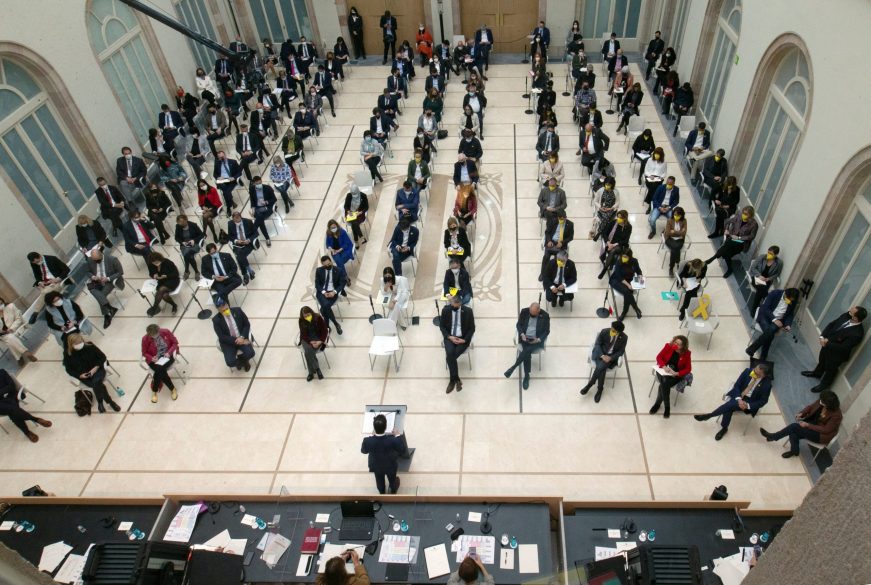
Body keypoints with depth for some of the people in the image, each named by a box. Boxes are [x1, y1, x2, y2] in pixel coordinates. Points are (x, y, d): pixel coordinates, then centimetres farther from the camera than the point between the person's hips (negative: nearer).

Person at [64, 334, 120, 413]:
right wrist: (80, 375, -12)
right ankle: (110, 401, -15)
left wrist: (96, 367, -15)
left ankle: (100, 402, -14)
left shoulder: (90, 346, -6)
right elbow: (69, 370, 4)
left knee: (96, 382, -34)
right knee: (97, 384, -30)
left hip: (97, 370, 0)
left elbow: (102, 356, 0)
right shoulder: (68, 356, -5)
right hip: (83, 376, 0)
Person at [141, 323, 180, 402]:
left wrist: (169, 352, -16)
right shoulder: (145, 339, -12)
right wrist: (151, 358, -18)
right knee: (161, 370, -31)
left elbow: (175, 342, 0)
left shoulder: (166, 332, -13)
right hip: (154, 359, 1)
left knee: (160, 370, -30)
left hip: (167, 355, -1)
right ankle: (172, 389, -9)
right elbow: (144, 353, 2)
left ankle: (154, 391, -5)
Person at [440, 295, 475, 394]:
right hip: (450, 337, 2)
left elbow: (472, 328, -1)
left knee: (449, 356, -26)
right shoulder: (445, 310, -5)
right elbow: (441, 326, 4)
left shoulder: (468, 311, -9)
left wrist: (465, 340, -14)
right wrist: (449, 337, -11)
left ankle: (453, 380, -7)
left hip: (463, 338, -2)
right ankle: (456, 379, -14)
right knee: (450, 353, -29)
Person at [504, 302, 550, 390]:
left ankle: (513, 367, -22)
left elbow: (546, 331, 0)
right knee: (527, 354, -26)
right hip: (525, 338, 2)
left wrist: (539, 339, -15)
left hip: (536, 340, -2)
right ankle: (526, 376, -16)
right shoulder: (524, 311, 0)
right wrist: (522, 334, -12)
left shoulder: (545, 316, -5)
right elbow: (519, 324, 6)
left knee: (527, 350, -31)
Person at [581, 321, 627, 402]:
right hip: (600, 353, 0)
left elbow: (621, 351, -4)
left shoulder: (624, 338, -13)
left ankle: (589, 385, -15)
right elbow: (597, 344, -5)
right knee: (602, 368, -29)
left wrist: (610, 358, -20)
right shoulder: (604, 332, -13)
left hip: (612, 356, 0)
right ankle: (600, 389, -15)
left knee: (601, 366, -29)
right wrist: (602, 355, -21)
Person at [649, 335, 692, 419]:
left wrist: (677, 373, -24)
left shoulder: (687, 353, -12)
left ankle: (657, 404, -5)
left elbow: (688, 369, -7)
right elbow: (659, 357, -3)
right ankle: (667, 407, -10)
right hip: (663, 370, 1)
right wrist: (664, 366, -22)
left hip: (676, 374, -1)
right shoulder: (668, 346, -10)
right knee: (664, 384, -28)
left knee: (664, 385, -28)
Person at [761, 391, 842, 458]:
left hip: (821, 435, -7)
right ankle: (794, 451, 2)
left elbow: (826, 430, -24)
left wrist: (808, 425, -25)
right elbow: (810, 407, 5)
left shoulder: (836, 415, -28)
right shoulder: (821, 402, -12)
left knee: (794, 426, -23)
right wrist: (801, 413, -15)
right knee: (793, 432, -21)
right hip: (813, 423, 7)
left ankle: (773, 437, -4)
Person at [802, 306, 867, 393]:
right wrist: (822, 336, -16)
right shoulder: (847, 316, -19)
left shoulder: (857, 334, -39)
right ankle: (817, 373, 63)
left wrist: (828, 343, -25)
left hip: (836, 354, -6)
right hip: (827, 345, 6)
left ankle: (824, 384, 49)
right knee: (822, 360, 33)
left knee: (830, 369, 22)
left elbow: (843, 348, -31)